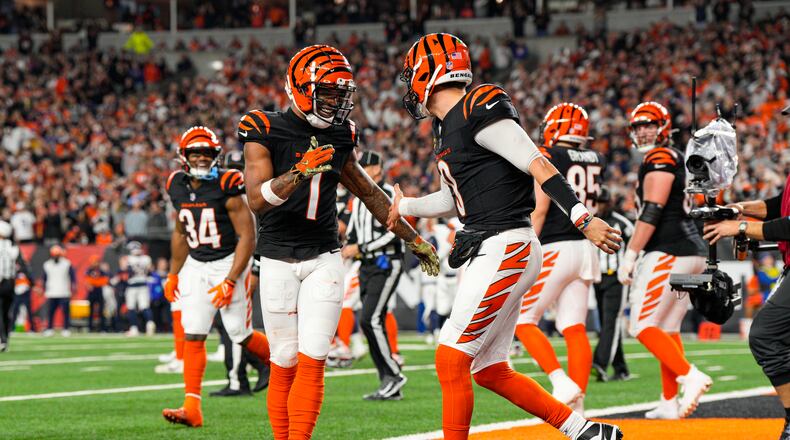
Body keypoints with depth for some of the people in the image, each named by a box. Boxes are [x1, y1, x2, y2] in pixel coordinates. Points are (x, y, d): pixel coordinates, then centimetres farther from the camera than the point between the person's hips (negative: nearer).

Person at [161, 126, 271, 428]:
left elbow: (247, 237, -15)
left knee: (241, 335, -1)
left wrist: (230, 281, -20)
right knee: (193, 336, -4)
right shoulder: (178, 187, 2)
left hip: (228, 263, -5)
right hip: (195, 266, 5)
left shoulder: (227, 187, -16)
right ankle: (192, 408, -7)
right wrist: (173, 274, 19)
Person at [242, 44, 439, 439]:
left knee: (312, 359, -8)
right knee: (284, 362, -1)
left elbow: (369, 193, 22)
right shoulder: (266, 133, -7)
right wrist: (301, 171, -32)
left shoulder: (338, 139, 8)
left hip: (324, 258, 3)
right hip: (279, 261, -3)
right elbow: (257, 200, -18)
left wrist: (412, 238, 26)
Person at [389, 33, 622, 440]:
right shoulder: (447, 127, 16)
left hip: (505, 250, -10)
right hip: (489, 254, 10)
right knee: (490, 371, 11)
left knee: (451, 362, -11)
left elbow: (538, 166, -19)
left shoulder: (478, 112, -12)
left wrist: (583, 219, -26)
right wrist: (406, 207, 44)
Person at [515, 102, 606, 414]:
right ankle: (577, 403, -1)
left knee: (523, 321, 2)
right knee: (574, 328, 4)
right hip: (586, 247, 7)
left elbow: (539, 210, -13)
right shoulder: (596, 161, 9)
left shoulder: (547, 157, -8)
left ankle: (562, 383, -12)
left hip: (555, 248, -6)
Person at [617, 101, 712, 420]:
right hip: (692, 250, 10)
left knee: (642, 326, -9)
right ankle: (670, 403, 10)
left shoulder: (660, 158, -9)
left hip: (669, 251, -10)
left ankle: (690, 377, -18)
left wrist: (630, 255, -17)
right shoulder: (679, 159, 21)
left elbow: (652, 213, -17)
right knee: (667, 328, 11)